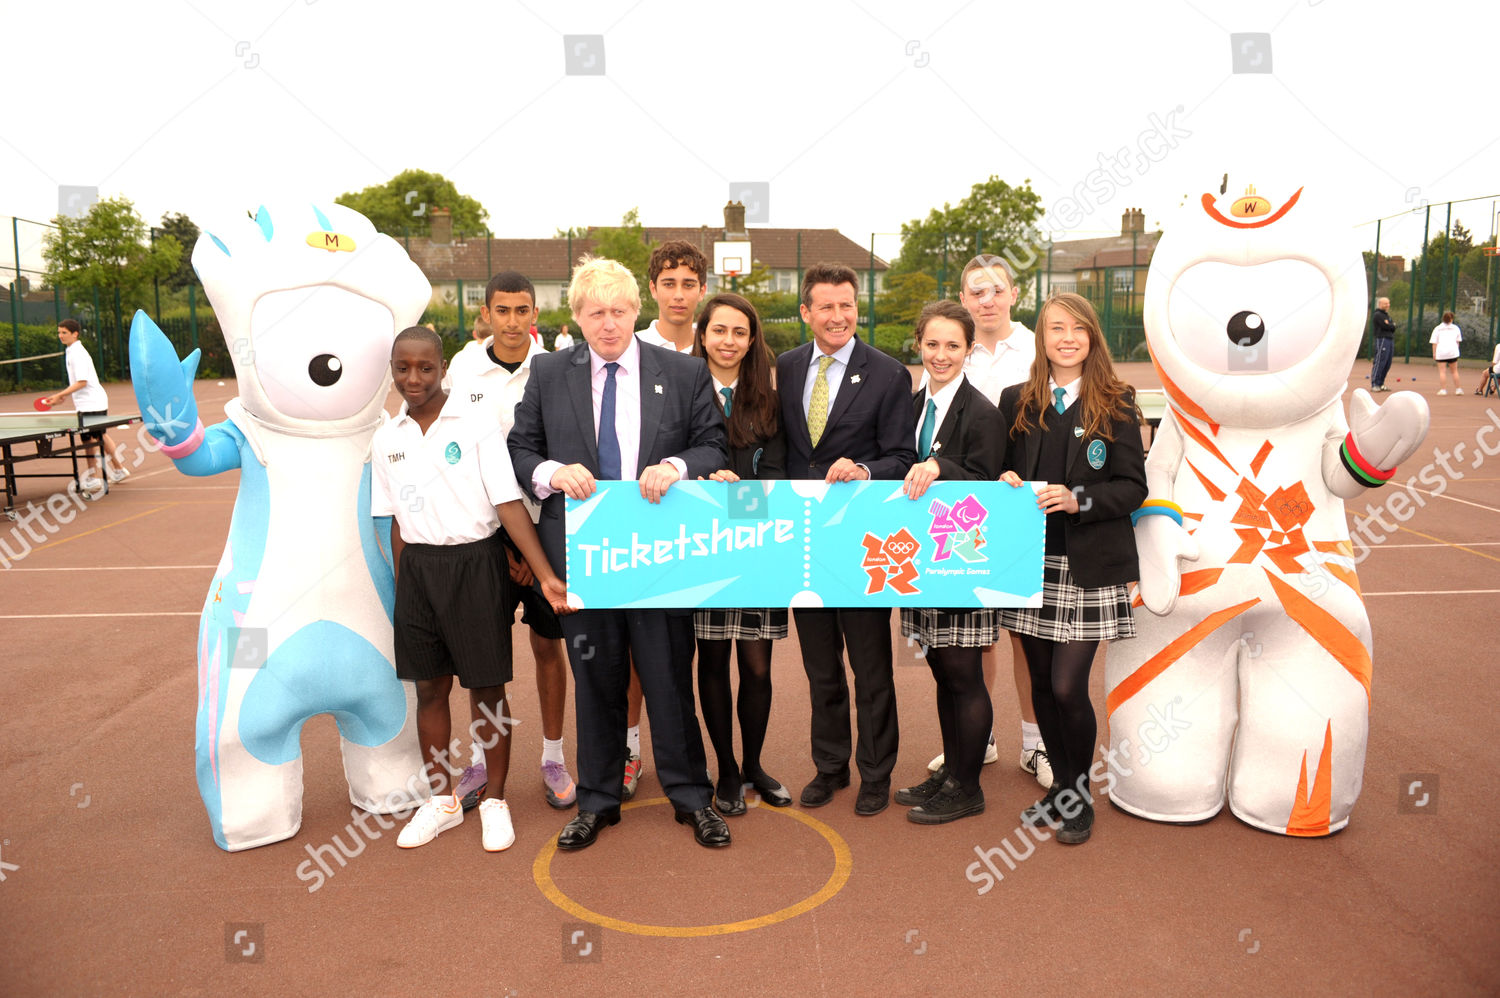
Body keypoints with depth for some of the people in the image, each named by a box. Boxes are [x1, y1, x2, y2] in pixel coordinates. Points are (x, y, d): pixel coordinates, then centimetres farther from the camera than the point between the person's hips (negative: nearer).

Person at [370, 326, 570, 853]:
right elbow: (397, 520, 12)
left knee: (487, 687, 4)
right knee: (429, 686, 12)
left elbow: (509, 504, -12)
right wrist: (401, 588, 9)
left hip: (475, 563, -4)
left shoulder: (474, 427, -8)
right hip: (418, 568, 4)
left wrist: (546, 575, -19)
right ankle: (442, 798, 30)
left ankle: (494, 801, 20)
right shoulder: (387, 439, 6)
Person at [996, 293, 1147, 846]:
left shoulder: (1116, 403, 0)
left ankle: (1080, 792, 17)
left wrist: (1078, 499, -17)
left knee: (1068, 687, -6)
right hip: (1031, 562, 3)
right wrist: (1007, 482, -7)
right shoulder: (1017, 400, 8)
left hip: (1090, 565, -3)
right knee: (1042, 685, 10)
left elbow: (1133, 487, -3)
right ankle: (1061, 784, 29)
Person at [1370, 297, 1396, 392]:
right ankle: (1374, 385, -11)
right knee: (1379, 363, -11)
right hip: (1382, 340, -9)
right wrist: (1393, 325, 3)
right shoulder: (1378, 315, -6)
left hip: (1390, 340, 9)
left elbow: (1393, 328, 14)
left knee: (1387, 364, 7)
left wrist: (1389, 325, -3)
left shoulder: (1387, 315, 23)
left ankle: (1380, 384, 12)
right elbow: (1387, 327, -15)